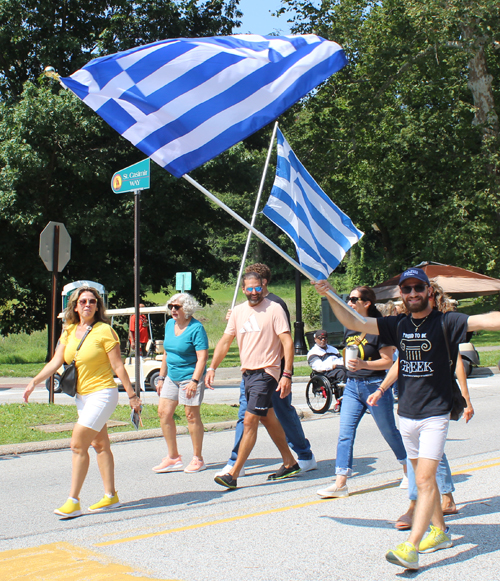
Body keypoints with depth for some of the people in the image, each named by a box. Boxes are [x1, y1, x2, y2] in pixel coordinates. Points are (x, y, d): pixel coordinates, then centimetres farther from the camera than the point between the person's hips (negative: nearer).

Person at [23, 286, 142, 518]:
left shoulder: (104, 331, -11)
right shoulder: (69, 332, 7)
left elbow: (118, 366, -10)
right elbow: (55, 362, 4)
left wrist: (132, 395, -8)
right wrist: (34, 381, -8)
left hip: (102, 393, -7)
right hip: (82, 396, 7)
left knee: (78, 444, -12)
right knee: (99, 444, 13)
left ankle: (73, 502, -6)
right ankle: (111, 496, 22)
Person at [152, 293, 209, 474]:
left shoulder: (196, 328, -14)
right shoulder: (170, 324, 9)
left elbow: (202, 357, -18)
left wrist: (194, 381, -25)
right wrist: (161, 377, 16)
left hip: (190, 377, -8)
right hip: (172, 377, 8)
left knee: (192, 416, -1)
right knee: (164, 413, 3)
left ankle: (198, 459, 13)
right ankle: (173, 457, 13)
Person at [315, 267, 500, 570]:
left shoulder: (445, 322, -7)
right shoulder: (398, 325, 6)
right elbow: (354, 323, 4)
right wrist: (329, 295, -7)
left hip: (435, 414, -5)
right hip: (407, 413, 5)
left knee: (425, 479, -11)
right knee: (423, 478, 16)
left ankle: (411, 548, -12)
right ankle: (440, 531, 32)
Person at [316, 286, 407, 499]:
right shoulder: (350, 328, 8)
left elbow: (388, 361, -15)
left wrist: (363, 364, -27)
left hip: (375, 386, -6)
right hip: (352, 386, 6)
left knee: (389, 431, 8)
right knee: (345, 433, -3)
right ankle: (340, 483, -2)